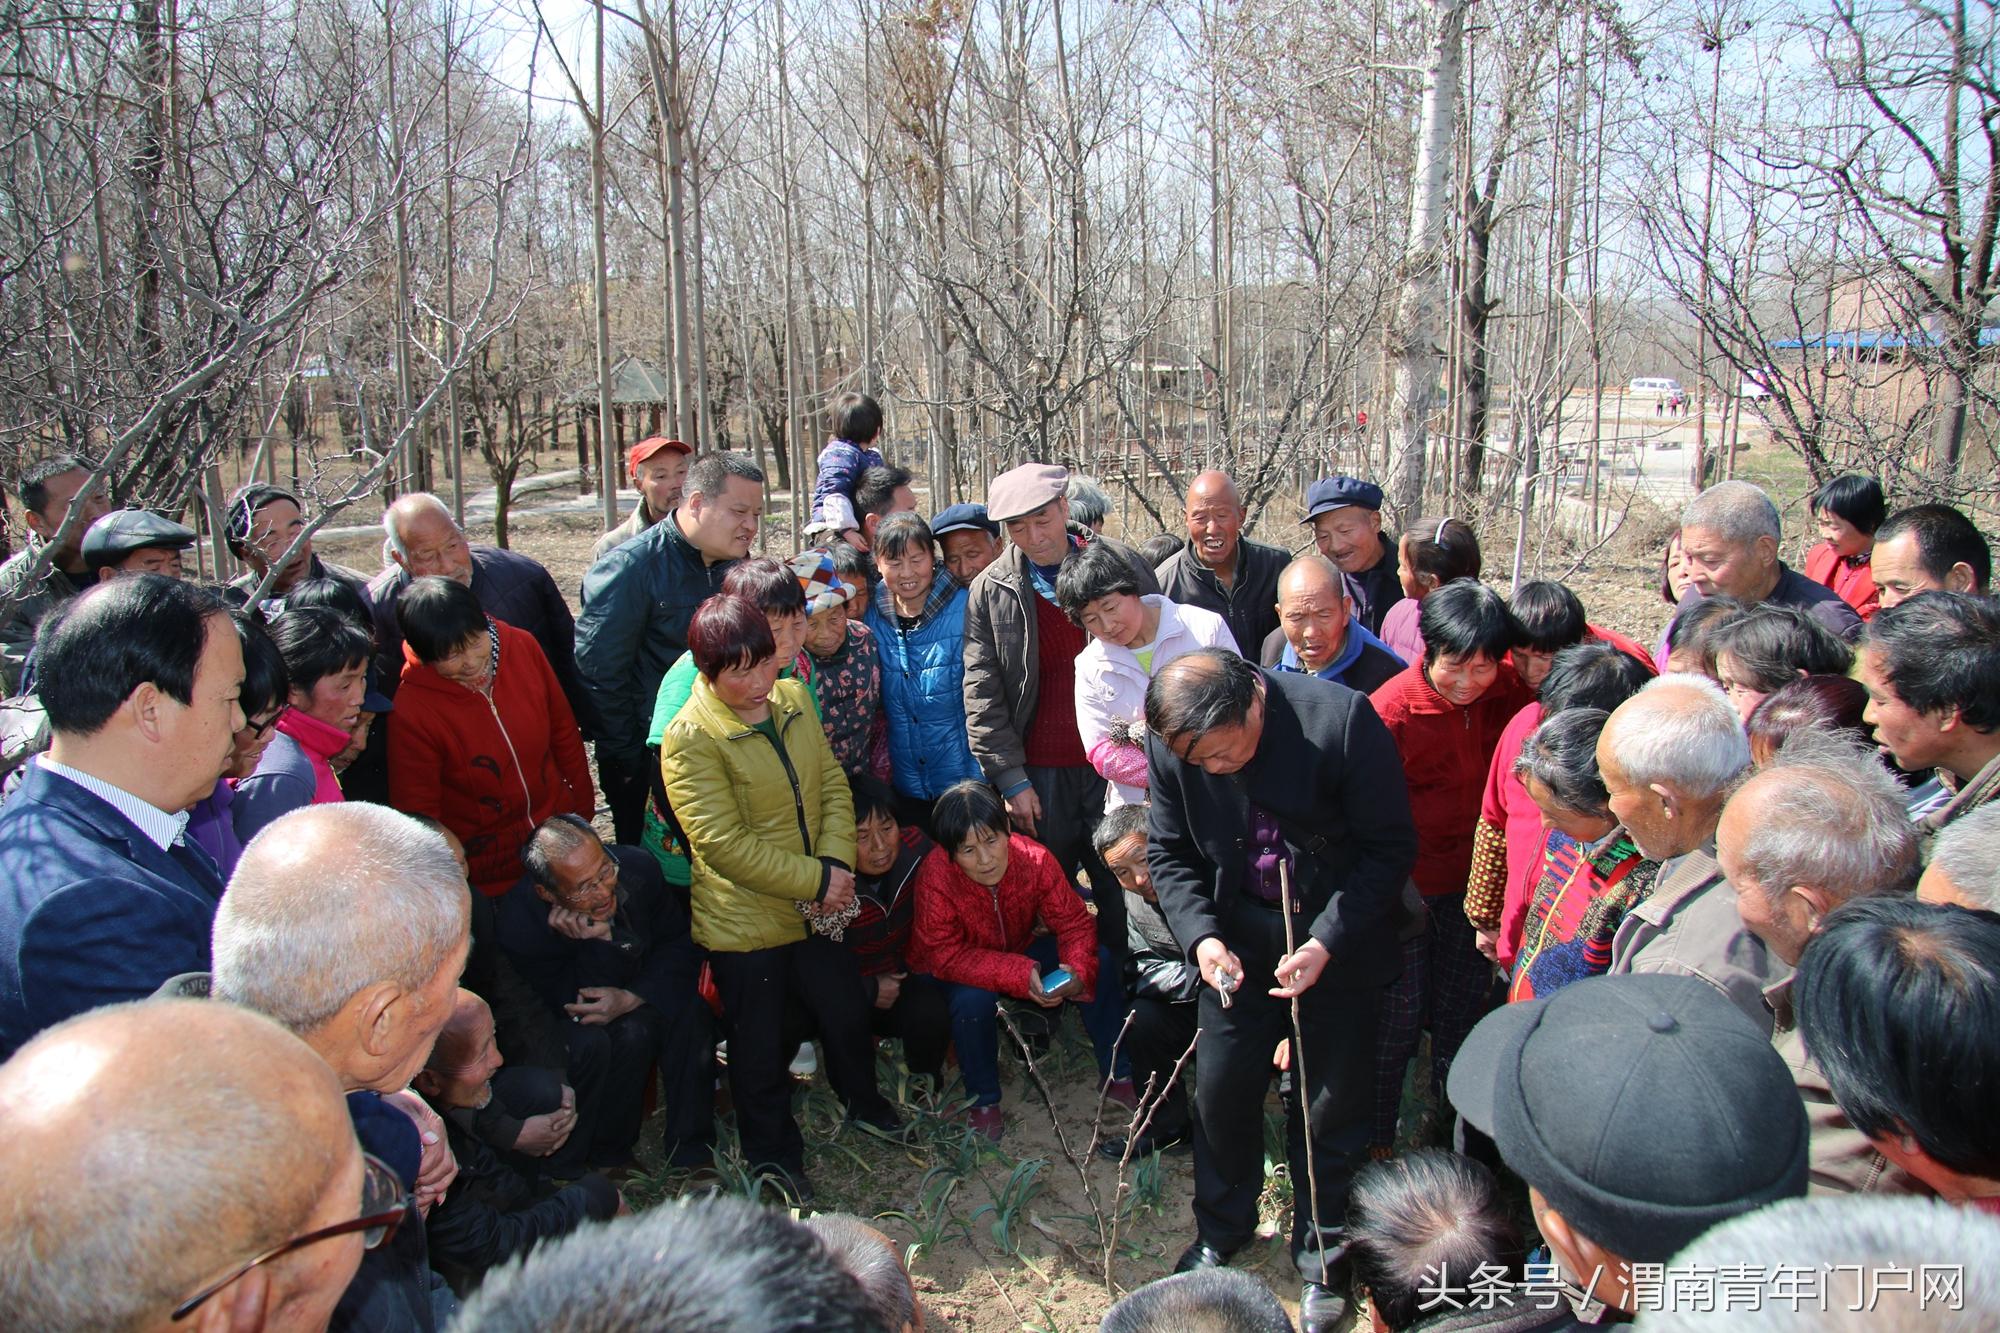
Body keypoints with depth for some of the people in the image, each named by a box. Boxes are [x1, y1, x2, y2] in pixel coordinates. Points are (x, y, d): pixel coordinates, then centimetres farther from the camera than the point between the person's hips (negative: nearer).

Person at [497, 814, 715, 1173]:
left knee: (688, 1009, -27)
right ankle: (606, 1157, -11)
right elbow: (574, 1005, -25)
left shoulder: (637, 868, -22)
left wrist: (632, 999, -26)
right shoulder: (516, 924, -31)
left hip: (640, 998, 4)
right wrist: (602, 941, -41)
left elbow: (681, 943, -9)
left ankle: (691, 1152, -13)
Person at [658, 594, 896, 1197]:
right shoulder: (690, 738, -21)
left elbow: (833, 785, 3)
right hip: (746, 920, -6)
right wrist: (815, 881, -21)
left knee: (847, 1010, 22)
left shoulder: (793, 699, -1)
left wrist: (837, 864, -12)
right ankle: (773, 1155, 36)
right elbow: (724, 843, -24)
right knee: (762, 1045, 12)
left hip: (818, 906, 6)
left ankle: (864, 1103, 50)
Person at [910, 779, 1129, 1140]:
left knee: (1099, 960, -15)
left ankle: (1116, 1074, 2)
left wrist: (1078, 969, -37)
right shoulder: (936, 877, -33)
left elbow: (1072, 922, -16)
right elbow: (945, 956, -31)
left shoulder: (1034, 858, -23)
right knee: (973, 1000, -36)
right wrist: (1020, 976, -40)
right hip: (960, 974, -3)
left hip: (1022, 953, 4)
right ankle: (983, 1101, -10)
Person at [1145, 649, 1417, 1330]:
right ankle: (1221, 1230, 41)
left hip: (1338, 934, -2)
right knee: (1221, 1088, 13)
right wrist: (1201, 936, -17)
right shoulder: (1173, 739, -15)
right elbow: (1170, 853, -1)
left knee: (1329, 1104, 10)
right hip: (1237, 936, 3)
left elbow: (1391, 847, -16)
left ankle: (1321, 1257, 35)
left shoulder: (1343, 720, -26)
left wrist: (1326, 943, -24)